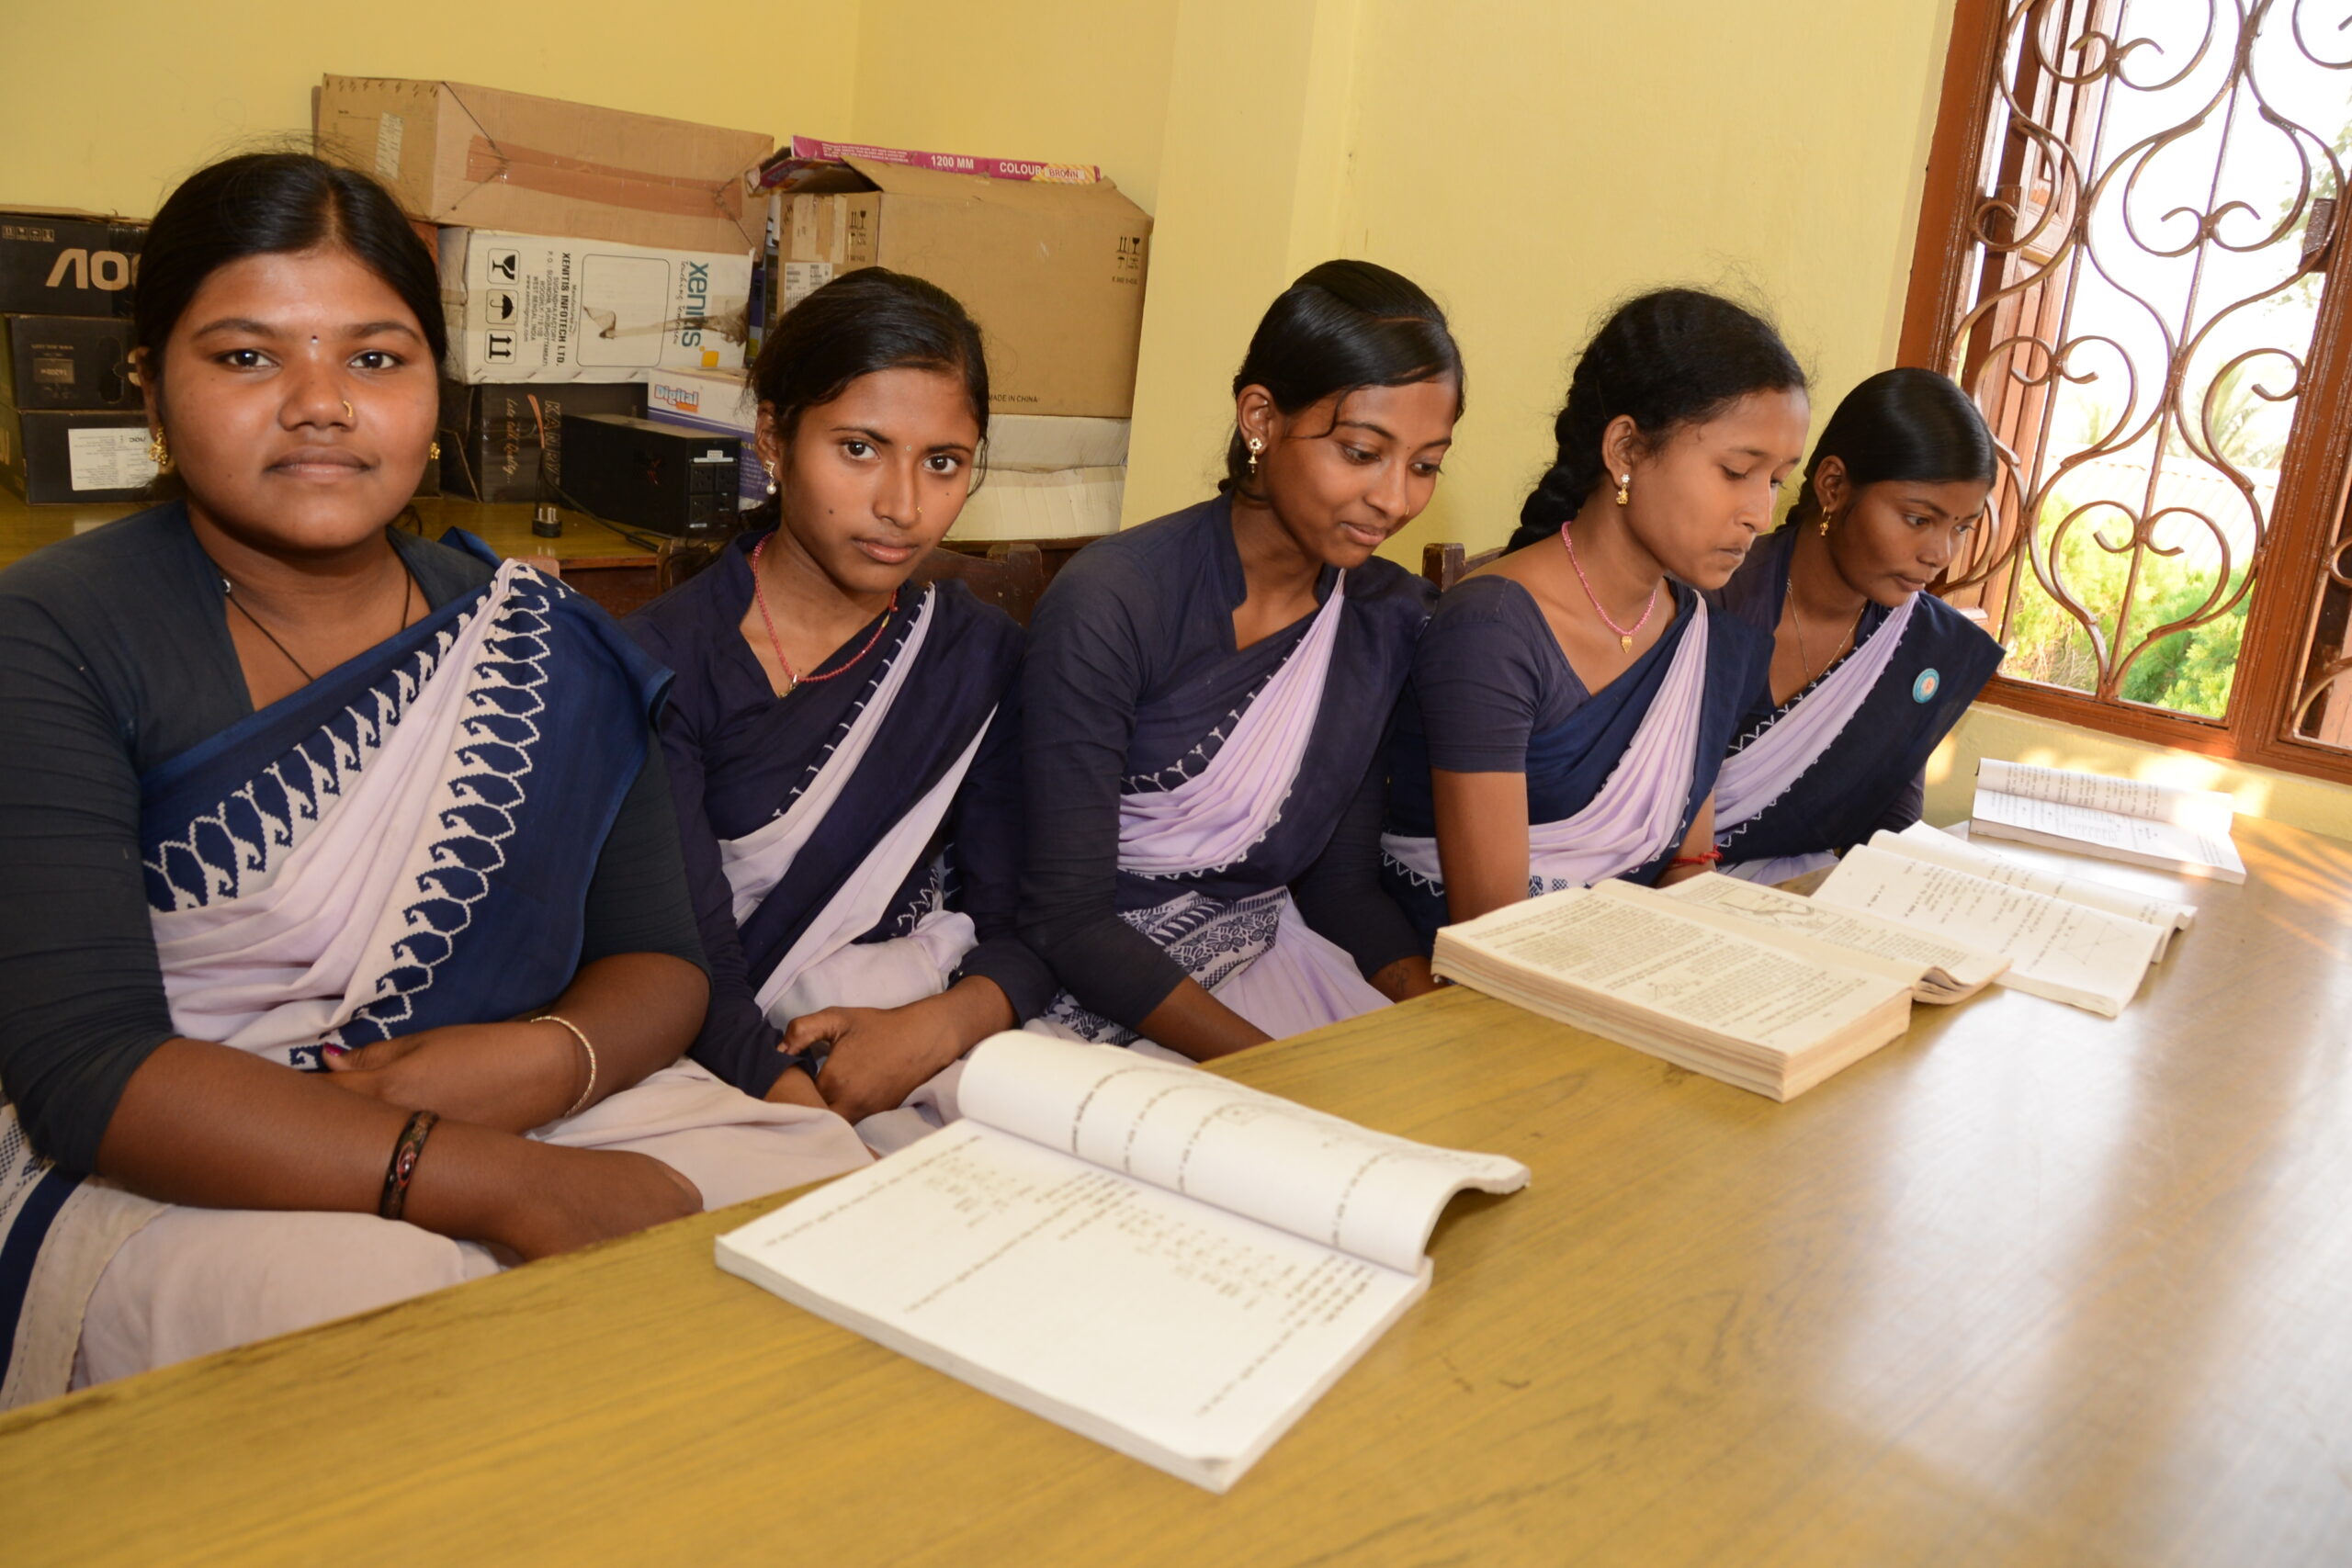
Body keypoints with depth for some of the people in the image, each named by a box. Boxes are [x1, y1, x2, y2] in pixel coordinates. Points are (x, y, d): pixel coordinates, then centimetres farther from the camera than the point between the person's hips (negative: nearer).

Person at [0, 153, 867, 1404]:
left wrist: (546, 1061, -18)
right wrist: (511, 1190, -26)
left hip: (529, 1120, 5)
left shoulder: (544, 644, 7)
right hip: (178, 1192, -4)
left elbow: (660, 960, 8)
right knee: (385, 1309, -36)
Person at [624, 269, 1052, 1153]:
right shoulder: (667, 661, -7)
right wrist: (829, 1116, -30)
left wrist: (933, 1029, -19)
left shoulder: (981, 655, 6)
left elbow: (1025, 930, 3)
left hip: (935, 1053, 5)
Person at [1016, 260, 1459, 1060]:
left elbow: (1342, 879, 8)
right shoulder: (1112, 604, -18)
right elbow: (1064, 919, -18)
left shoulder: (1393, 617, 1)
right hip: (1098, 987, -5)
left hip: (1264, 951, 6)